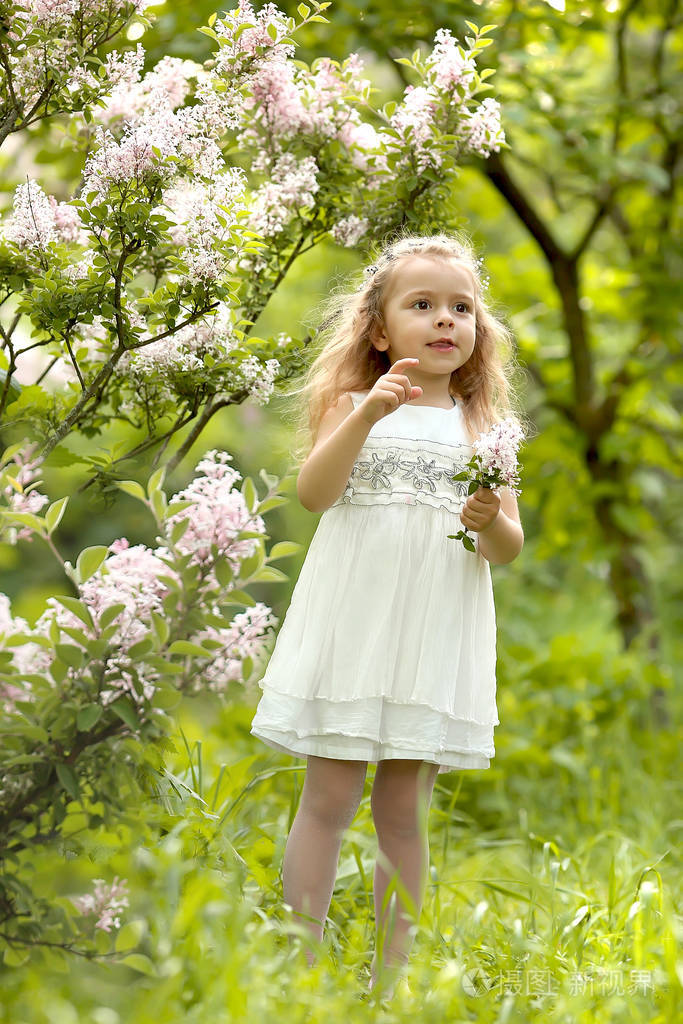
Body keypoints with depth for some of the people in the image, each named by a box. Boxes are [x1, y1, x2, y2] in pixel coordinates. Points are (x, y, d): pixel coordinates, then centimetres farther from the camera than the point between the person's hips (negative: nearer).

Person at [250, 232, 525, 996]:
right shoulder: (353, 404, 3)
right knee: (328, 798, -1)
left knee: (403, 810, 6)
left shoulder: (482, 428, 10)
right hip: (352, 621, -2)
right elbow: (313, 492, -13)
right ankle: (304, 967, 5)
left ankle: (390, 971, 13)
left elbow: (509, 549, 9)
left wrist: (493, 523, -14)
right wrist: (368, 414, -24)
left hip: (435, 638, 2)